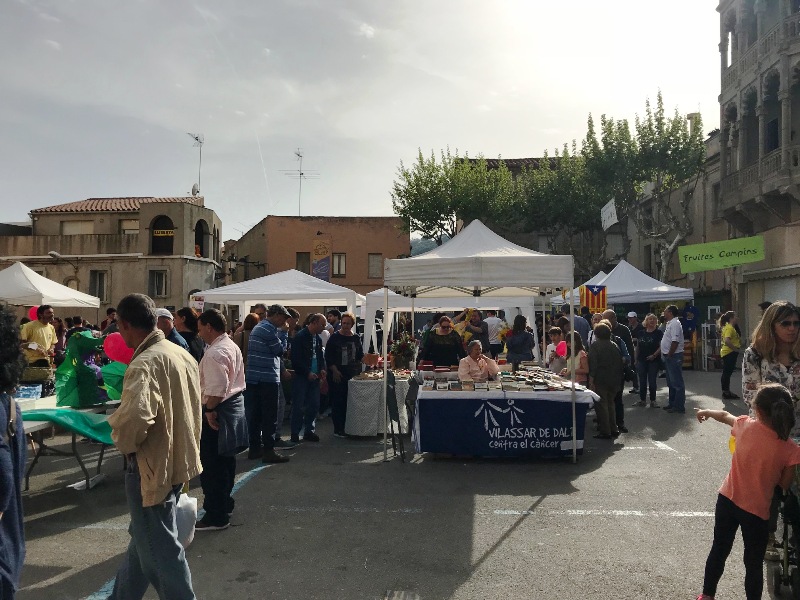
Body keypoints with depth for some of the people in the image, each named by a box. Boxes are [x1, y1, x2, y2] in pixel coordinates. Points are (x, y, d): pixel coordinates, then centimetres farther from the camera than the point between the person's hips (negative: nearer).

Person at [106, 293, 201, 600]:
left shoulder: (144, 363, -24)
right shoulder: (182, 354, 4)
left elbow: (133, 418, -38)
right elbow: (192, 408, 15)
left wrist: (124, 444, -17)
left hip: (152, 467, -9)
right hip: (178, 459, 9)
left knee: (159, 551, 6)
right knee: (145, 538, 25)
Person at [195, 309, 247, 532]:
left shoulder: (215, 353, -20)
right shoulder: (232, 346, 12)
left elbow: (217, 389, -28)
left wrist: (209, 409, -18)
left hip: (218, 410, -11)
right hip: (235, 403, 11)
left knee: (211, 465, -1)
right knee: (225, 461, 20)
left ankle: (216, 516, 7)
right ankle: (223, 503, 34)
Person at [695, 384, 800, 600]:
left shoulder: (745, 426, -13)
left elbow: (725, 415, 10)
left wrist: (707, 412, 30)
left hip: (727, 500, 3)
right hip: (757, 510, -3)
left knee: (719, 550, 20)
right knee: (754, 563, 16)